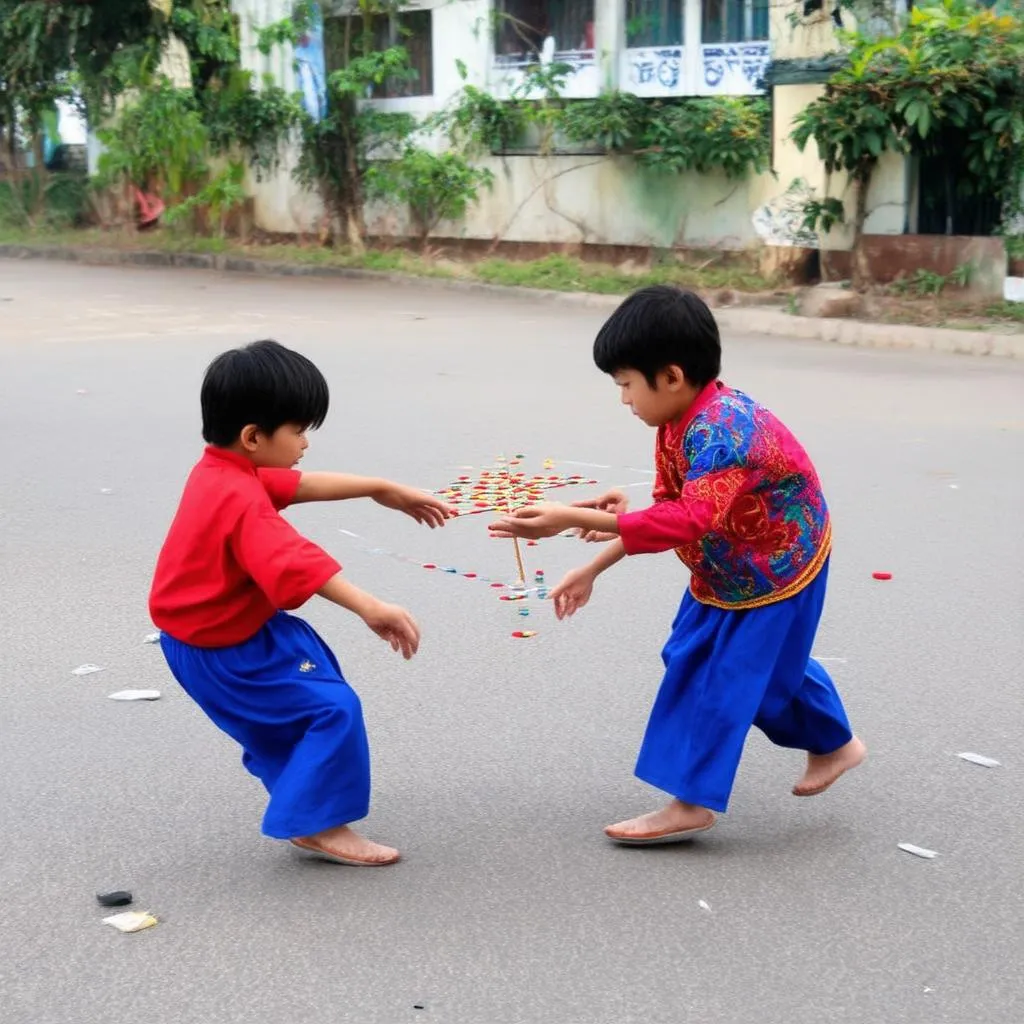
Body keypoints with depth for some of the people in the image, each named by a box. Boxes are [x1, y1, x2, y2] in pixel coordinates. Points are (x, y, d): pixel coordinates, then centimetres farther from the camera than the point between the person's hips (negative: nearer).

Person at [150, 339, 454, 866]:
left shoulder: (222, 468, -1)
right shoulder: (241, 501, -32)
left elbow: (297, 485, 10)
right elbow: (292, 562, -48)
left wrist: (382, 489, 11)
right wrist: (370, 608, -59)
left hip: (224, 628, 11)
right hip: (222, 651, -11)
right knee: (334, 708, -11)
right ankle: (317, 824, -1)